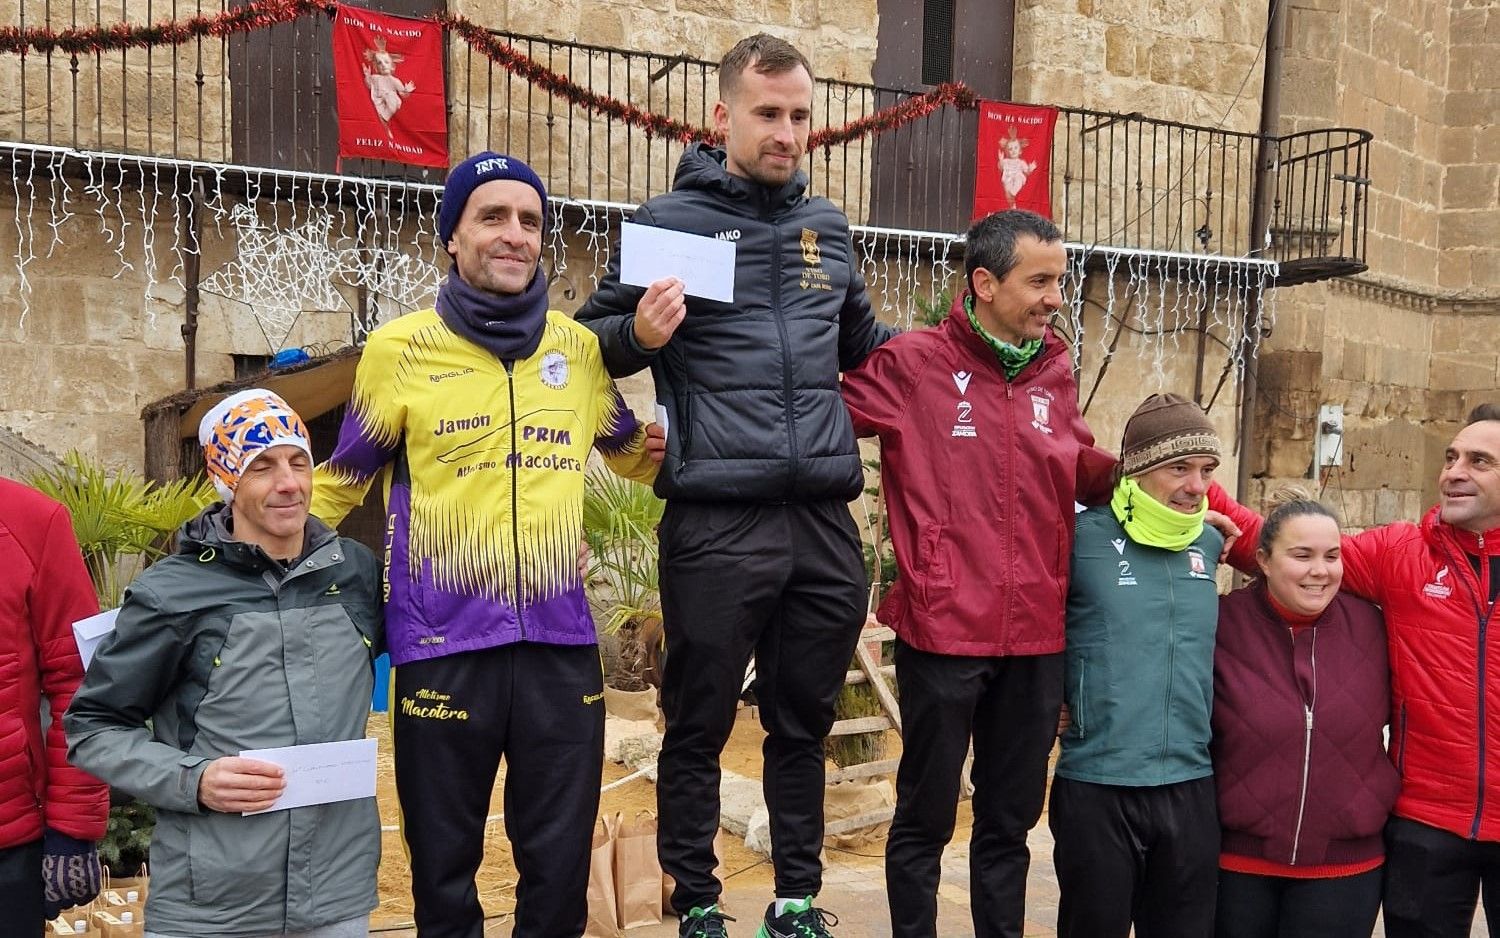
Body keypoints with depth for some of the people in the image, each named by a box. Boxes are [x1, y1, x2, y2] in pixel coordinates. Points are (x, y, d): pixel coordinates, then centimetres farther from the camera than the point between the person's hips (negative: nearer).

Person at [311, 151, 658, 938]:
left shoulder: (581, 347, 5)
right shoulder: (400, 348, -4)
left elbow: (636, 455, 21)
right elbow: (339, 485, 8)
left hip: (560, 641, 2)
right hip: (443, 645, -2)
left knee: (561, 862, 14)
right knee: (444, 864, 14)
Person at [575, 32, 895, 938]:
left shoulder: (829, 227, 14)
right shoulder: (670, 220, 0)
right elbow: (588, 343, 4)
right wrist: (641, 334, -17)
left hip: (826, 521, 4)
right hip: (717, 525, -4)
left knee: (804, 724, 15)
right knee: (700, 726, 7)